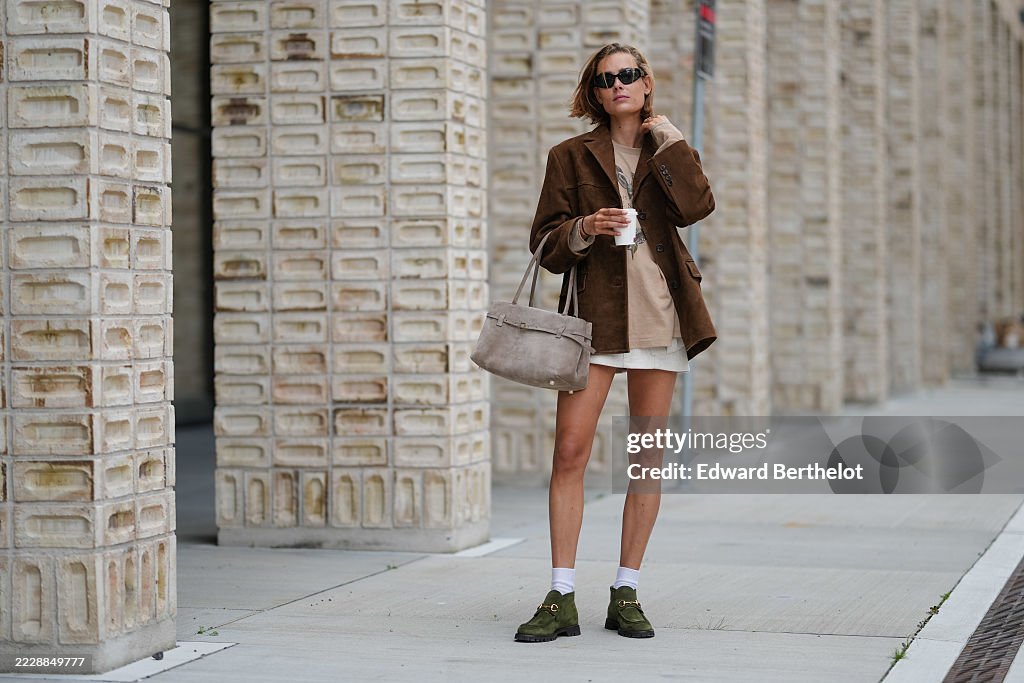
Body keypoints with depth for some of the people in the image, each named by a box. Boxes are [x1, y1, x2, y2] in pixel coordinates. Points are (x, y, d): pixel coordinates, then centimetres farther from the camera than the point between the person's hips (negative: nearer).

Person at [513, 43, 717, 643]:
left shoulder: (669, 150, 12)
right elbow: (546, 245, 6)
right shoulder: (572, 157, 8)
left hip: (659, 315, 2)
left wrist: (666, 137, -4)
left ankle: (627, 595, 11)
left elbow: (696, 207, -8)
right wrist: (584, 229, -14)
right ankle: (562, 600, -7)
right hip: (594, 315, -1)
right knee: (571, 452, -10)